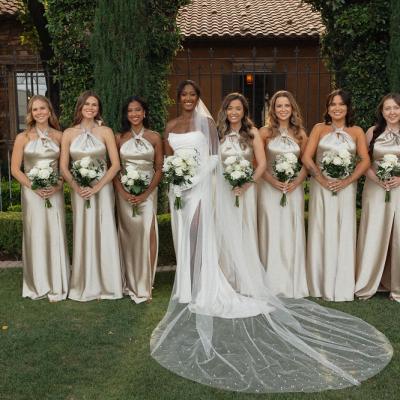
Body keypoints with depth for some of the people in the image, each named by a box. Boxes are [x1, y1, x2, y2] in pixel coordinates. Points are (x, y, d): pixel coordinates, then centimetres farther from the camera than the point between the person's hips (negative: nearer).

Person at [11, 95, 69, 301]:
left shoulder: (59, 136, 4)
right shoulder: (23, 137, 0)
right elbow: (15, 170, -1)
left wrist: (58, 185, -10)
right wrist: (34, 187, -12)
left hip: (55, 192, 1)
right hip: (32, 192, -1)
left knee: (55, 236, 3)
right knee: (35, 236, 4)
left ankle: (56, 286, 15)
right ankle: (38, 285, 20)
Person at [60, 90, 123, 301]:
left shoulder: (105, 132, 0)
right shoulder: (69, 133, 4)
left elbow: (115, 165, -4)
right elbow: (63, 167, 2)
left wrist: (97, 187, -13)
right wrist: (77, 187, -13)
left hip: (102, 188, -1)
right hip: (78, 190, 1)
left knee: (104, 234, 0)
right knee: (83, 234, 5)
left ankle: (106, 284, 14)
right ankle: (85, 285, 18)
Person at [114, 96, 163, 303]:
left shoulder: (154, 137, 3)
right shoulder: (119, 138, 6)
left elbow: (159, 169, 1)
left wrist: (146, 193, -10)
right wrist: (123, 192, -10)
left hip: (147, 192, -1)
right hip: (124, 193, 1)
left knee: (147, 234, -10)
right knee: (128, 235, 4)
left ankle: (144, 285, -2)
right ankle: (129, 283, 16)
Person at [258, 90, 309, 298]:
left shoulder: (300, 134, 9)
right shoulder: (265, 132, 1)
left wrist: (296, 182, -7)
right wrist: (273, 181, -14)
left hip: (294, 188, 3)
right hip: (270, 188, -2)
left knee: (292, 234, 5)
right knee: (272, 233, -1)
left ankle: (294, 284, 15)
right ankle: (274, 283, 9)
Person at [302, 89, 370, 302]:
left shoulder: (356, 131, 8)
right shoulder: (319, 128, 7)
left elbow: (365, 160, 0)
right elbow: (307, 158, -2)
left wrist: (346, 181, -12)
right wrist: (322, 180, -13)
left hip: (346, 187, 1)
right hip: (321, 187, 0)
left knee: (344, 234, 2)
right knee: (321, 233, 3)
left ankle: (342, 288, 12)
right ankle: (320, 285, 13)